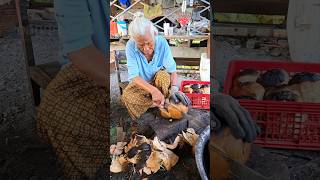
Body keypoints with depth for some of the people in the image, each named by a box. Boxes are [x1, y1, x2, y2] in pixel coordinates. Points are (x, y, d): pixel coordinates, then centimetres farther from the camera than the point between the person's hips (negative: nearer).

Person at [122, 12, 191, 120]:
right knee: (127, 96, -30)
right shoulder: (131, 46, -25)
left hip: (160, 82, 0)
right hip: (141, 83, 0)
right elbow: (134, 76, -29)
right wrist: (153, 90, -44)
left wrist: (174, 87, -38)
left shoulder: (162, 42, -22)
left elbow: (172, 69, -19)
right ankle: (162, 104, -17)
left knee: (163, 74, -33)